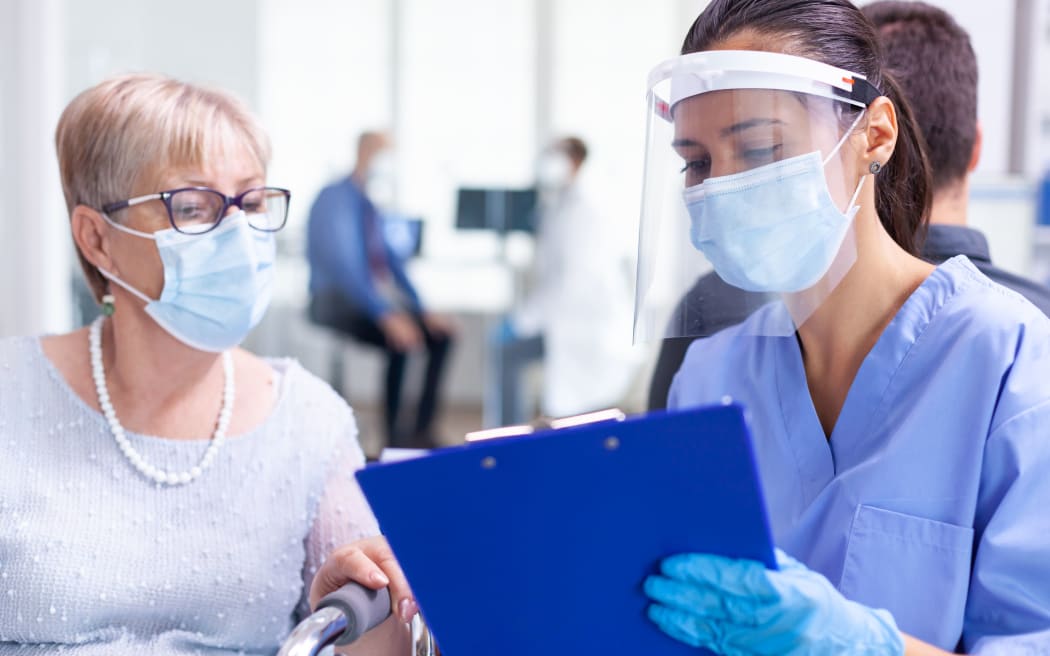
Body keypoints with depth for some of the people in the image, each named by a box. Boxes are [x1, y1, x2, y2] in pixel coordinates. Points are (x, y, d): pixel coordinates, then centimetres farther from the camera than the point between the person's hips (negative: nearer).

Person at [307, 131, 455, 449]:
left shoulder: (368, 206, 13)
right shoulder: (335, 199, -13)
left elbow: (389, 259, 16)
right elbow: (343, 266, -23)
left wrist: (422, 311, 4)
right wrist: (386, 315, -31)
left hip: (373, 298, 9)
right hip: (337, 303, -9)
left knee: (439, 335, -6)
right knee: (399, 340, -30)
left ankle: (421, 431, -5)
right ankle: (394, 437, -17)